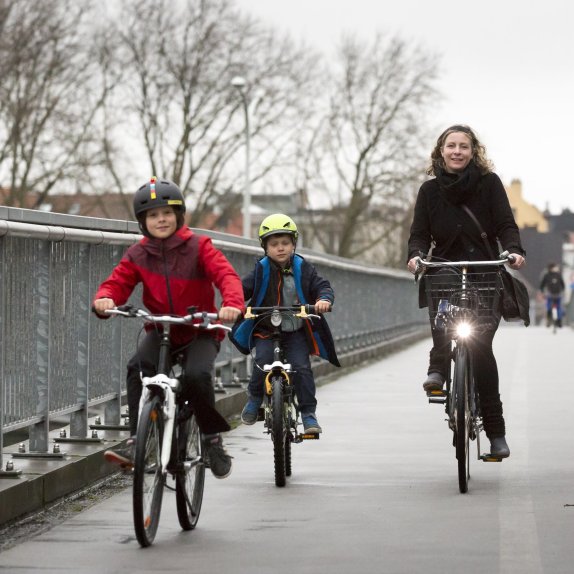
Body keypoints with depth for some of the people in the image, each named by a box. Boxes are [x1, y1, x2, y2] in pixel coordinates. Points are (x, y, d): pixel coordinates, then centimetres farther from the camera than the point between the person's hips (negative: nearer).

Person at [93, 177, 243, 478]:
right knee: (137, 368, -27)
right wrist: (104, 299, -32)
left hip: (200, 331, -2)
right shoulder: (137, 255, 1)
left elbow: (226, 274, -18)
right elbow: (118, 282, -7)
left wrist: (232, 303, -40)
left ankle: (213, 437, -6)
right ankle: (135, 442, -25)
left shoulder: (198, 246, -7)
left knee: (196, 376, -30)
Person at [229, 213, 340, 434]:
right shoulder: (261, 270, -3)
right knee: (263, 361, -24)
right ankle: (254, 398, 1)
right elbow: (244, 288, -7)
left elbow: (322, 286, -4)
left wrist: (324, 299, -27)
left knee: (302, 367, -16)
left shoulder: (302, 268, 0)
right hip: (266, 330, -1)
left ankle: (308, 413, -6)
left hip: (296, 332, 1)